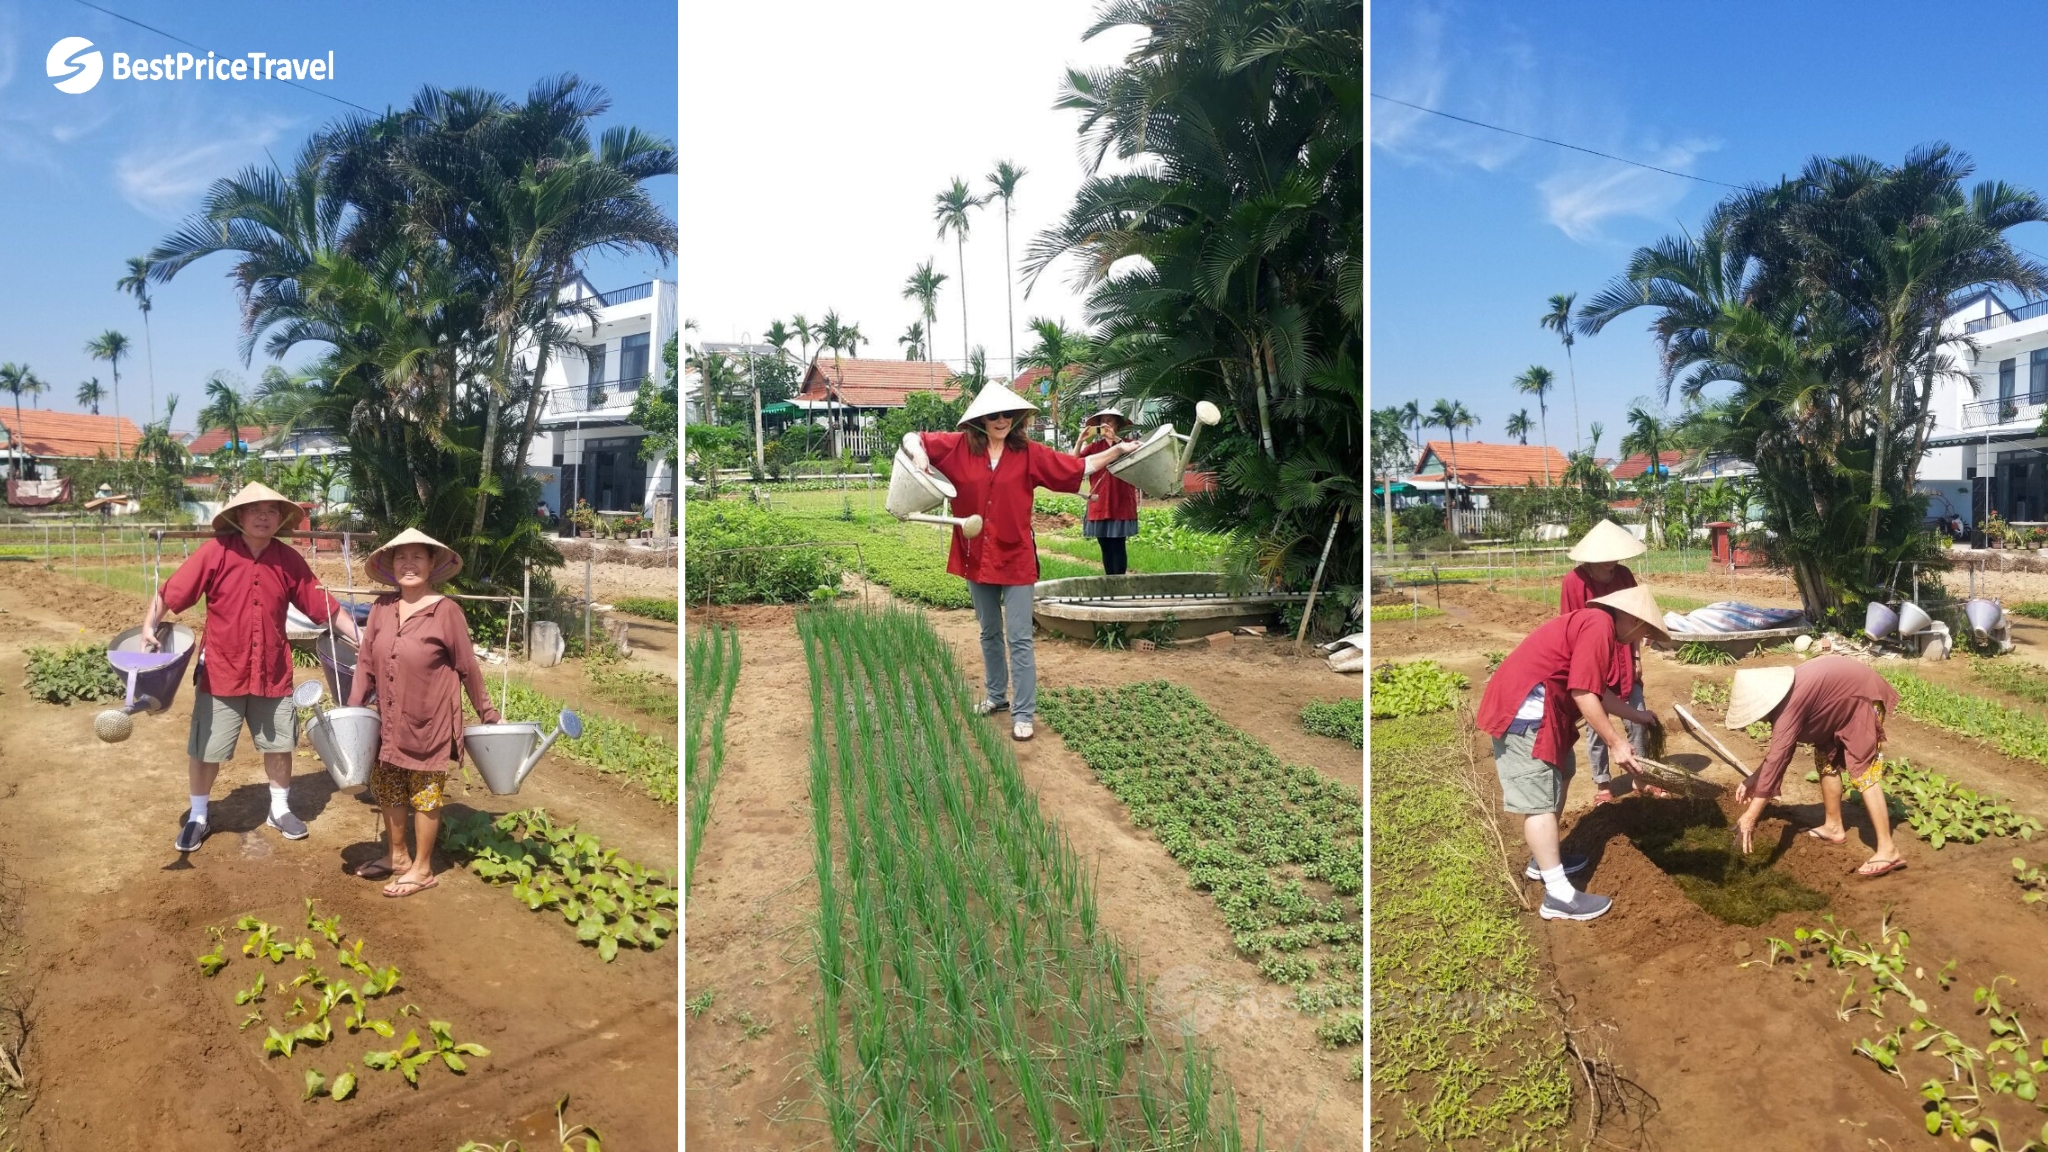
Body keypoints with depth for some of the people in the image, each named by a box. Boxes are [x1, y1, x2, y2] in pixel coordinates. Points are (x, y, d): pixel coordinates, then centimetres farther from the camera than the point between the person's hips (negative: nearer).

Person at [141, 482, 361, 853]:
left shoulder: (289, 560, -4)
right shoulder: (215, 552, -12)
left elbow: (325, 607, -2)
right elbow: (168, 593, -10)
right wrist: (149, 626, -25)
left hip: (273, 672, 2)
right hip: (221, 671, -2)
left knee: (279, 745, 14)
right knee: (204, 750, 9)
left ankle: (280, 809, 34)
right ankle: (198, 816, 30)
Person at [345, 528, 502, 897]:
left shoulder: (446, 610, -15)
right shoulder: (382, 607, 0)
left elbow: (467, 667, -8)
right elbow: (366, 662, 6)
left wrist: (487, 712, -3)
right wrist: (353, 708, 0)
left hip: (429, 722, -5)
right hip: (389, 721, 5)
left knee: (425, 793, 8)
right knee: (387, 789, 18)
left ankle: (422, 869, 22)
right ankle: (397, 855, 38)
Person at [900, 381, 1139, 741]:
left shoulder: (1029, 454, -5)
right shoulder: (959, 447, -2)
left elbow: (1078, 468, -2)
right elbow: (912, 438, 3)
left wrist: (1117, 451, -11)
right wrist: (918, 453, -19)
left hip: (1015, 558, -2)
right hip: (976, 556, 3)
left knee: (1019, 639, -4)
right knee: (989, 633, 18)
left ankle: (1023, 713, 2)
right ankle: (997, 695, 35)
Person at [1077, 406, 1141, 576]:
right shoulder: (1094, 446, 6)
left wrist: (1116, 440, -29)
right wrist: (1080, 440, -19)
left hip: (1120, 504, -3)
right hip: (1099, 504, 3)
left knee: (1117, 546, -5)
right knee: (1105, 546, 7)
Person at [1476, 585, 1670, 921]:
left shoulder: (1594, 624, 20)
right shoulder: (1600, 626, -13)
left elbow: (1597, 691, 28)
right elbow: (1583, 695, -18)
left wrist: (1637, 715, 34)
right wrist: (1617, 744, -12)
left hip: (1532, 706, 11)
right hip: (1524, 707, -11)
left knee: (1559, 776, 24)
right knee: (1540, 799, -9)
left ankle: (1543, 861, 36)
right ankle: (1559, 896, -7)